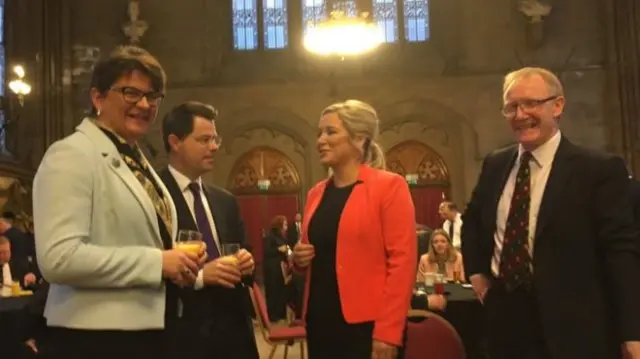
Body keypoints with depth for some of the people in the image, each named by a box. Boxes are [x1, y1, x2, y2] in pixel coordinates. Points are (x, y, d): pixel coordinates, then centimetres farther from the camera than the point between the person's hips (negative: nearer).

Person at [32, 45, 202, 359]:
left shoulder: (134, 159, 14)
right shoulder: (72, 155, -13)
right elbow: (58, 258, -25)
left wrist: (177, 264, 5)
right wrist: (156, 261, -20)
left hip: (147, 331, 9)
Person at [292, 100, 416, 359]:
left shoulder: (389, 186, -7)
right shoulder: (316, 193, 10)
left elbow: (402, 261, -12)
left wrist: (388, 332, -16)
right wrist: (299, 259, 0)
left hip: (367, 325, -6)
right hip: (321, 322, 6)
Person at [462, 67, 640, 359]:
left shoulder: (599, 169, -9)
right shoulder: (494, 165, 6)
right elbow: (472, 220, 22)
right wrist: (475, 271, 10)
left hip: (572, 328, -5)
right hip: (505, 318, 5)